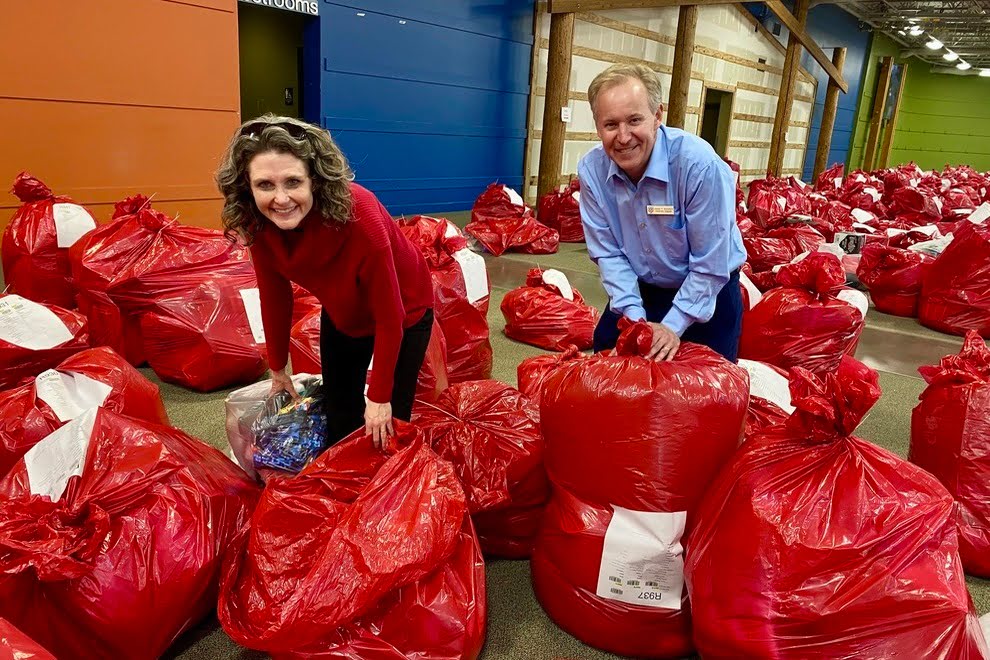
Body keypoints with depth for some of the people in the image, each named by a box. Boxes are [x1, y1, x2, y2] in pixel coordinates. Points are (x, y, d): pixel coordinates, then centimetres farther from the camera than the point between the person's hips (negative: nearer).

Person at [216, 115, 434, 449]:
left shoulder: (357, 215, -39)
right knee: (339, 421, 16)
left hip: (402, 312, -4)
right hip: (342, 315, 5)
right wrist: (277, 368, 4)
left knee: (388, 424, 2)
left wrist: (380, 396, -21)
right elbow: (275, 299, -6)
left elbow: (389, 316, -29)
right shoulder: (259, 224, -24)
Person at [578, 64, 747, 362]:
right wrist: (634, 315, -20)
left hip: (708, 295, -3)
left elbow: (711, 264, -25)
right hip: (639, 292, 4)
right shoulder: (591, 169, -17)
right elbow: (608, 253, -11)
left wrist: (673, 326, -24)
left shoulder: (699, 164, -31)